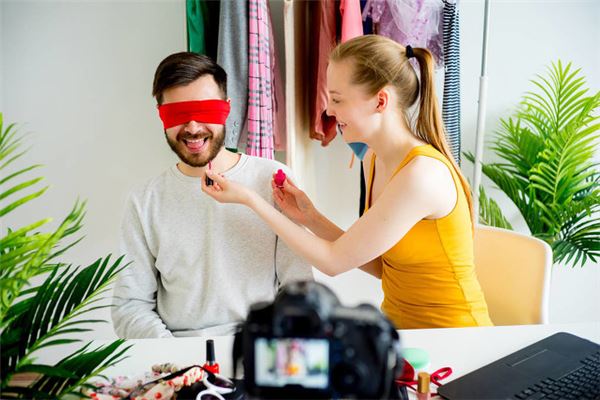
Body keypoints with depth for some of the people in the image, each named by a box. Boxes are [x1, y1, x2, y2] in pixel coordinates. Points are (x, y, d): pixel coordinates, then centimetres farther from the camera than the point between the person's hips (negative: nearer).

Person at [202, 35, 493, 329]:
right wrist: (310, 218, -5)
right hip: (397, 323, 6)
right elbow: (382, 266, 2)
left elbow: (335, 261, -19)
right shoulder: (374, 160, 0)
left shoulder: (422, 173, -25)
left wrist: (250, 200, -15)